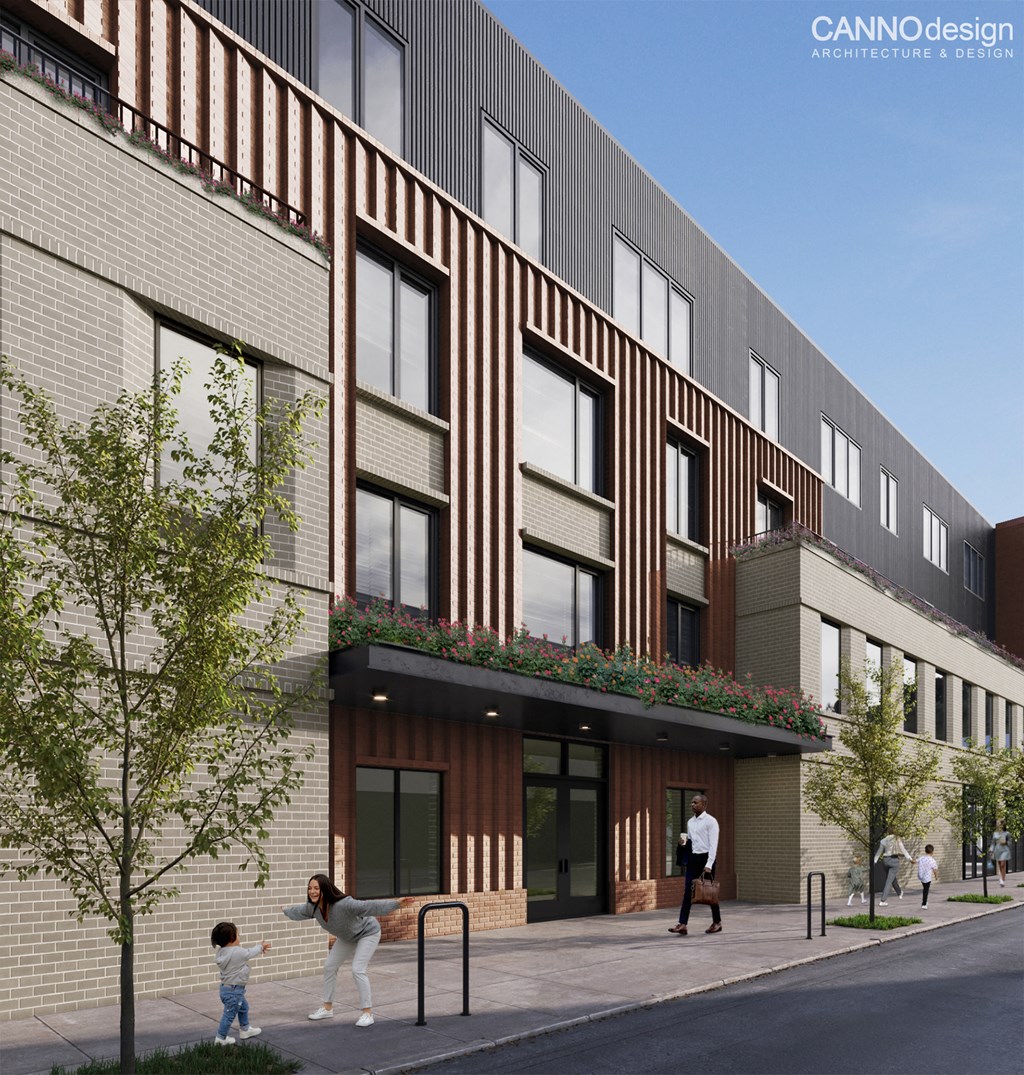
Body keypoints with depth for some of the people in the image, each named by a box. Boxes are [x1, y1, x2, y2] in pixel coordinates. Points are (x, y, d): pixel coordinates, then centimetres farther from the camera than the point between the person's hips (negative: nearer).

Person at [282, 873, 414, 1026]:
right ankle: (327, 1008, 28)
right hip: (347, 937, 8)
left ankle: (368, 1013, -10)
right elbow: (299, 911, 4)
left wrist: (396, 904, -64)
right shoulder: (312, 907, -21)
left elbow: (370, 906, -53)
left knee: (357, 970, -19)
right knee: (329, 968, 11)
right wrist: (286, 911, 24)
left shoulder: (344, 904, -44)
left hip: (367, 933, -8)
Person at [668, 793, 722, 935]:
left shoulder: (710, 821, -9)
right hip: (693, 858, 6)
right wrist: (684, 843, -2)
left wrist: (708, 865, -22)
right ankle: (682, 924, -8)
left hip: (705, 857, -6)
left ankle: (717, 922, 22)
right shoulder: (690, 822, 12)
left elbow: (713, 844, -15)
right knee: (688, 891, -3)